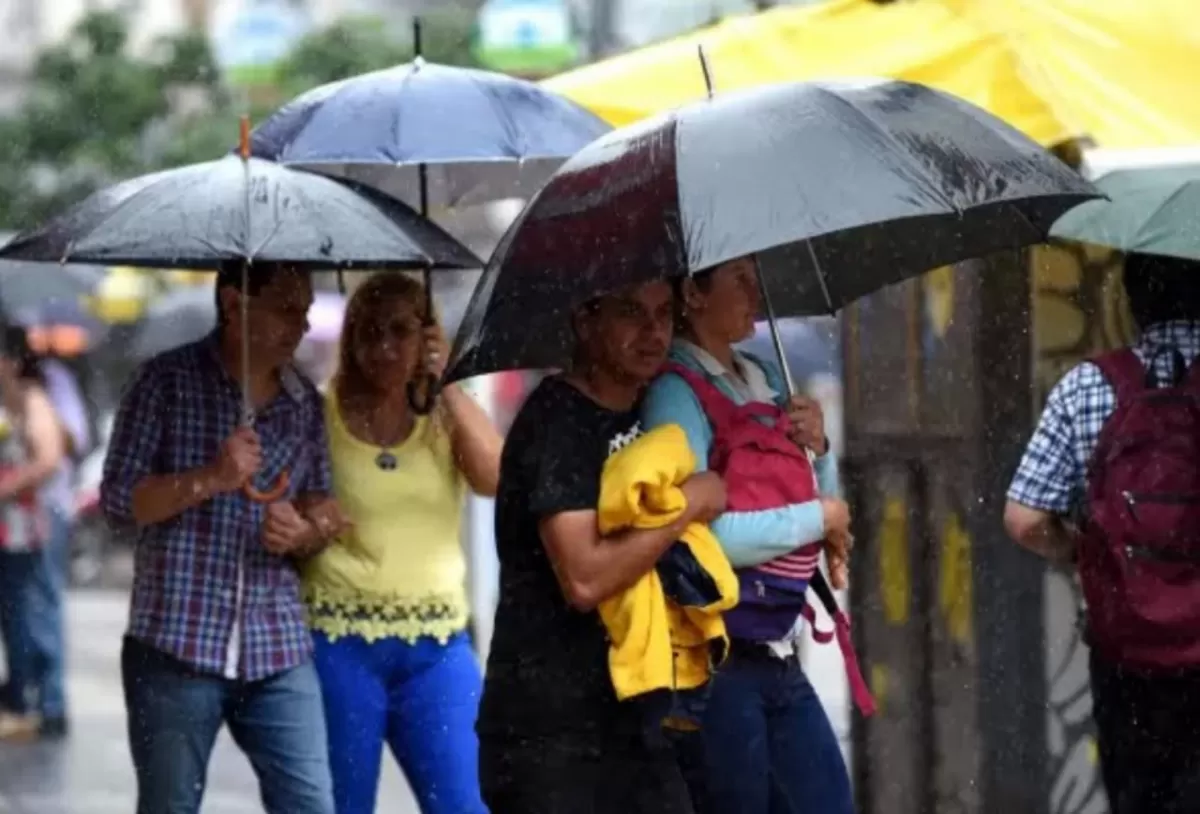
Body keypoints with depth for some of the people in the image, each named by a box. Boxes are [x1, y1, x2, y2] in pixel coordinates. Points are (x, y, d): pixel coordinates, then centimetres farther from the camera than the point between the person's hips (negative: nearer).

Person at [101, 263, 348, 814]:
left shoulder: (305, 401, 12)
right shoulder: (168, 380, -2)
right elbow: (118, 500, -6)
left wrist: (303, 534, -7)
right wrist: (210, 479, -20)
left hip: (279, 650, 4)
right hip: (175, 645, -4)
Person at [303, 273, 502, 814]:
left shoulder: (446, 418, 8)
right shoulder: (321, 416, 1)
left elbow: (495, 479, -11)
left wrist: (448, 386, -17)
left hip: (436, 647, 2)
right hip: (340, 642, -2)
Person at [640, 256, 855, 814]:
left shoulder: (765, 380, 12)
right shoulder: (675, 393, -12)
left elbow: (826, 501, 21)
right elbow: (701, 533, -23)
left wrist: (818, 449, 0)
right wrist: (818, 517, -12)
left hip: (777, 658, 8)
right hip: (712, 661, -8)